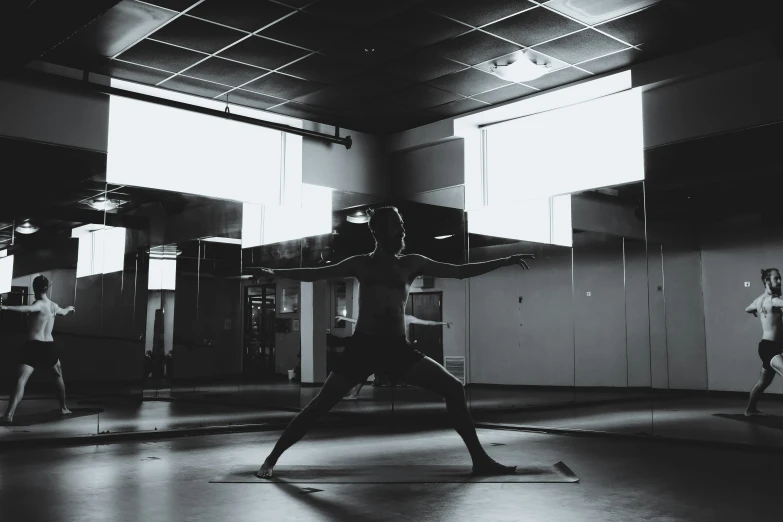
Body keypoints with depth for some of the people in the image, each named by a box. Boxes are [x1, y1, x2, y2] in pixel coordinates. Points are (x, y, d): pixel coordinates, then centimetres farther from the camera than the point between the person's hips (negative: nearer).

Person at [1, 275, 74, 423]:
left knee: (22, 379, -14)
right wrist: (69, 308, 62)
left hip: (33, 345, -5)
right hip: (49, 346, 6)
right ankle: (63, 408, 36)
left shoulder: (39, 304, -7)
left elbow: (28, 308, -32)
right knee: (58, 375, 28)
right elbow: (63, 312, 38)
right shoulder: (54, 306, 13)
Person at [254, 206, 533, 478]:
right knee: (321, 403, -8)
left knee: (454, 388, -8)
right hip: (363, 347, -2)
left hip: (398, 348, 2)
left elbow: (459, 271, 11)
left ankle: (479, 460, 1)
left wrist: (505, 261, 9)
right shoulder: (361, 264, 6)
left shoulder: (412, 264, 9)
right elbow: (315, 274, 8)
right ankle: (272, 458, 5)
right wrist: (275, 272, -1)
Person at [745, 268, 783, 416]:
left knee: (763, 382, 25)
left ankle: (750, 409, 40)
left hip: (769, 347, 10)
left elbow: (748, 309, 35)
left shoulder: (759, 300, 13)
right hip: (770, 347, -10)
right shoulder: (771, 300, -16)